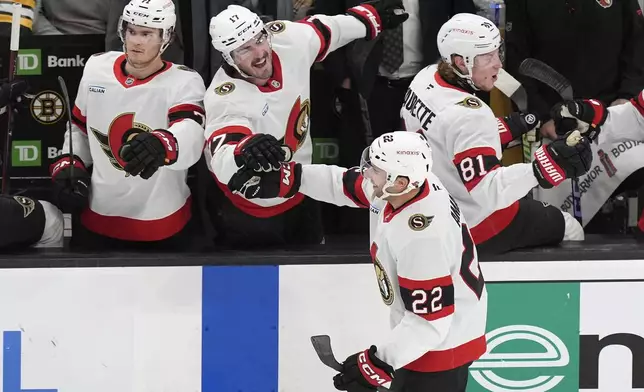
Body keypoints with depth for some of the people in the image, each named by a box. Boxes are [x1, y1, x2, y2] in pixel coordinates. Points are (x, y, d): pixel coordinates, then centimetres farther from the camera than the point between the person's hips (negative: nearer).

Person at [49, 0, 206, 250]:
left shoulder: (184, 82, -13)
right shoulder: (96, 68, 2)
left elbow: (191, 137, -33)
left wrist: (162, 145, -54)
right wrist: (69, 165, 0)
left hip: (161, 224, -3)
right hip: (98, 216, 4)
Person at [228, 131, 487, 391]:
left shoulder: (422, 237, -35)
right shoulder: (410, 178, -11)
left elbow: (430, 322, -31)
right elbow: (344, 184, 7)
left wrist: (379, 362, -30)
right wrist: (286, 176, 1)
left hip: (440, 344, -10)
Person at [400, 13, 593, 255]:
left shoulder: (426, 78, -4)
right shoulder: (468, 116, -32)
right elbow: (488, 192, -38)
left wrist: (508, 127, 8)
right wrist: (545, 167, -46)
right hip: (471, 229, -9)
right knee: (569, 230, 9)